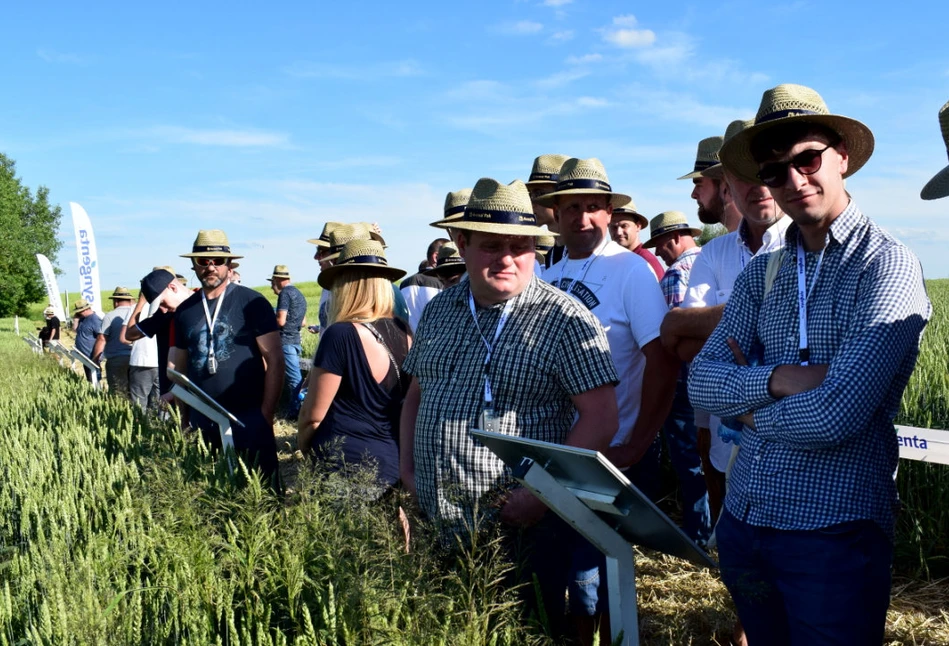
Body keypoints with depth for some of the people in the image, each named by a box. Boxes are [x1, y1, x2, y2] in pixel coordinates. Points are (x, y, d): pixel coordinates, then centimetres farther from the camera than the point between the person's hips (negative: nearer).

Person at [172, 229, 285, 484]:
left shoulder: (251, 303, -5)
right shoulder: (184, 311, 9)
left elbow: (274, 359, -7)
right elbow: (180, 367, 16)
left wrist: (266, 414, -12)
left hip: (248, 418, -4)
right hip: (201, 422, 5)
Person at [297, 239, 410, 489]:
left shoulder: (340, 335, -18)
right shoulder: (402, 332, -1)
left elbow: (313, 415, -12)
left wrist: (303, 447, 6)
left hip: (347, 459, -6)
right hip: (393, 461, 6)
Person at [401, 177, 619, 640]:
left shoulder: (563, 318, -11)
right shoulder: (439, 311, 7)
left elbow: (600, 416, -15)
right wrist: (407, 468, 6)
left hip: (523, 533, -5)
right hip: (437, 530, 6)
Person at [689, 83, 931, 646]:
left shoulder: (887, 265, -12)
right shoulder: (760, 273, 7)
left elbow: (835, 415, -22)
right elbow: (702, 382, -1)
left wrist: (750, 404, -5)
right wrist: (778, 379, -19)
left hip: (835, 532, -6)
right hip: (743, 519, 6)